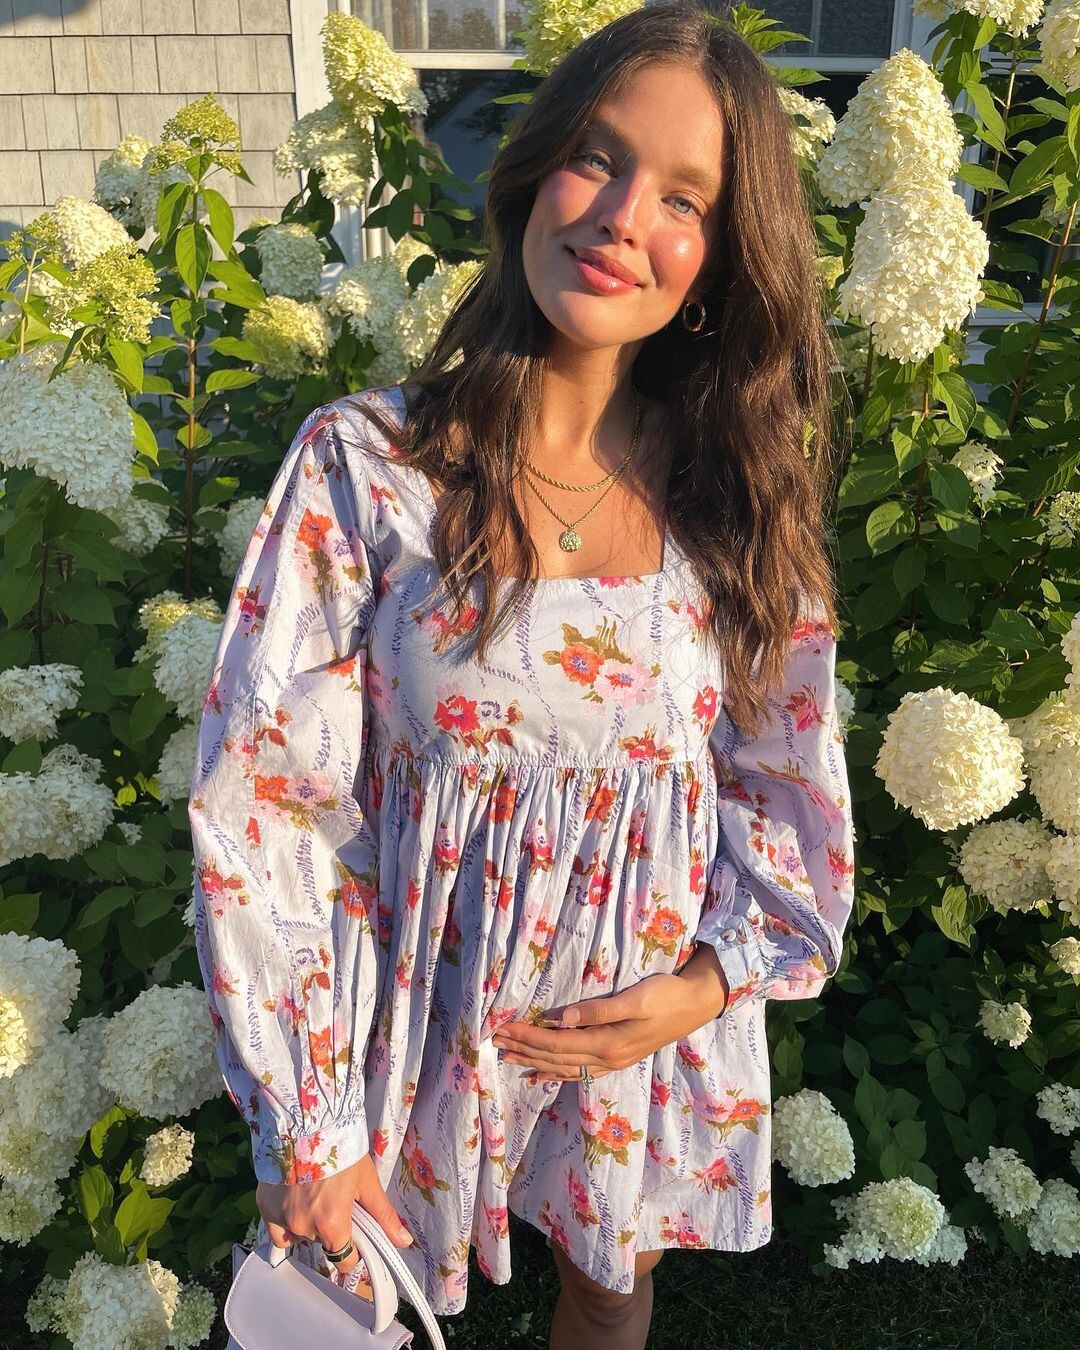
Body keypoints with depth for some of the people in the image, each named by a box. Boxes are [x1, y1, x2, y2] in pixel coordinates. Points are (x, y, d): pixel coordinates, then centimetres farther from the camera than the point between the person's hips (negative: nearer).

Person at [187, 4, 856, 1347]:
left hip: (662, 1024, 3)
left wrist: (716, 975, -10)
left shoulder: (740, 498, -6)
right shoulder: (364, 464, -16)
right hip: (425, 1016, -2)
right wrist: (304, 1122, -13)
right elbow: (263, 799, -15)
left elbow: (788, 777, 3)